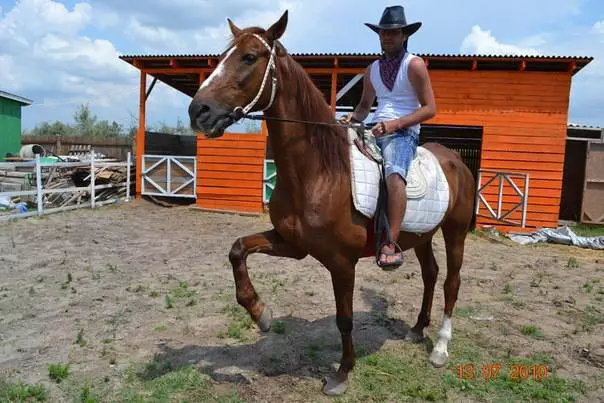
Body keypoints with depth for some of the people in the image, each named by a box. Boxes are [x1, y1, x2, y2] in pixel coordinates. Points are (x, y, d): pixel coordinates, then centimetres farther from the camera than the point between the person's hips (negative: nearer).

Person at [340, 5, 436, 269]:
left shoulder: (414, 65, -1)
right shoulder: (372, 69, 17)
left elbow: (430, 108, -6)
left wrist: (395, 124, -18)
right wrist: (352, 118, 3)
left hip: (403, 132, -6)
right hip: (376, 132, 7)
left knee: (394, 172, -36)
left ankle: (391, 245, -38)